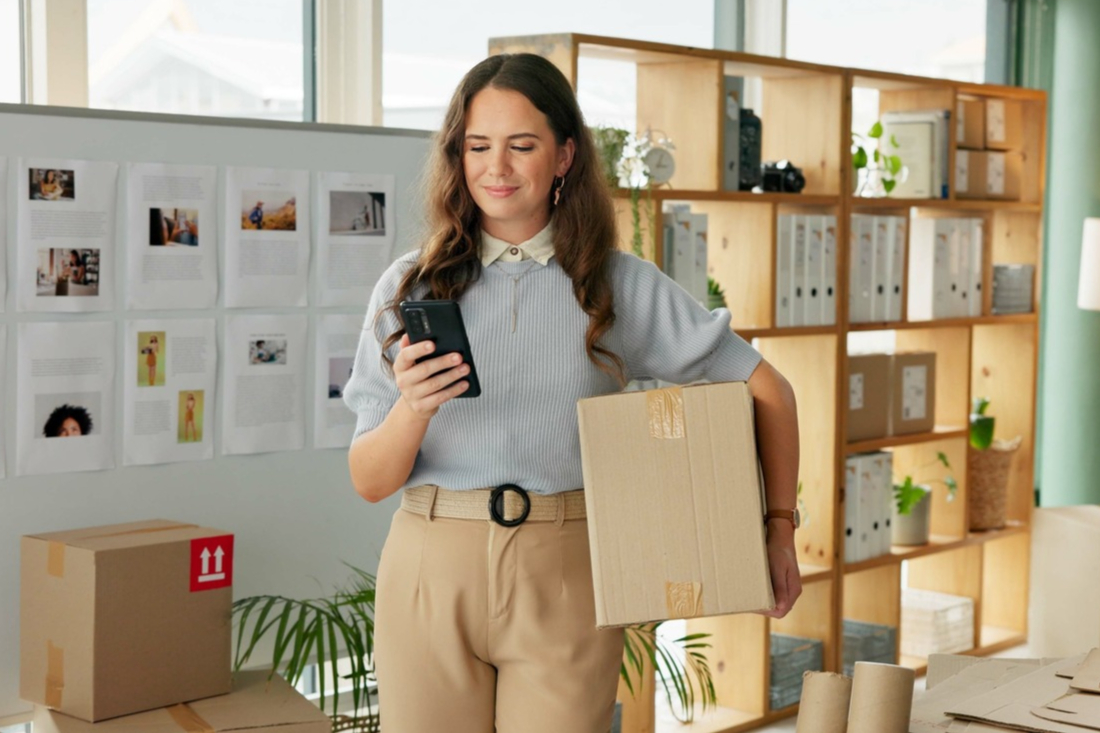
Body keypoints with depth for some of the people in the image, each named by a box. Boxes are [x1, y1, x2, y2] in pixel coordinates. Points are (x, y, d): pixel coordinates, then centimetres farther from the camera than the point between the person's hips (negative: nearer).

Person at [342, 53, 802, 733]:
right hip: (431, 573, 1)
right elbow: (369, 483, 1)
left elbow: (770, 391, 9)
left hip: (567, 577, -1)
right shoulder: (411, 286, 4)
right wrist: (414, 407, -18)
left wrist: (780, 527, 3)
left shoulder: (622, 285, 3)